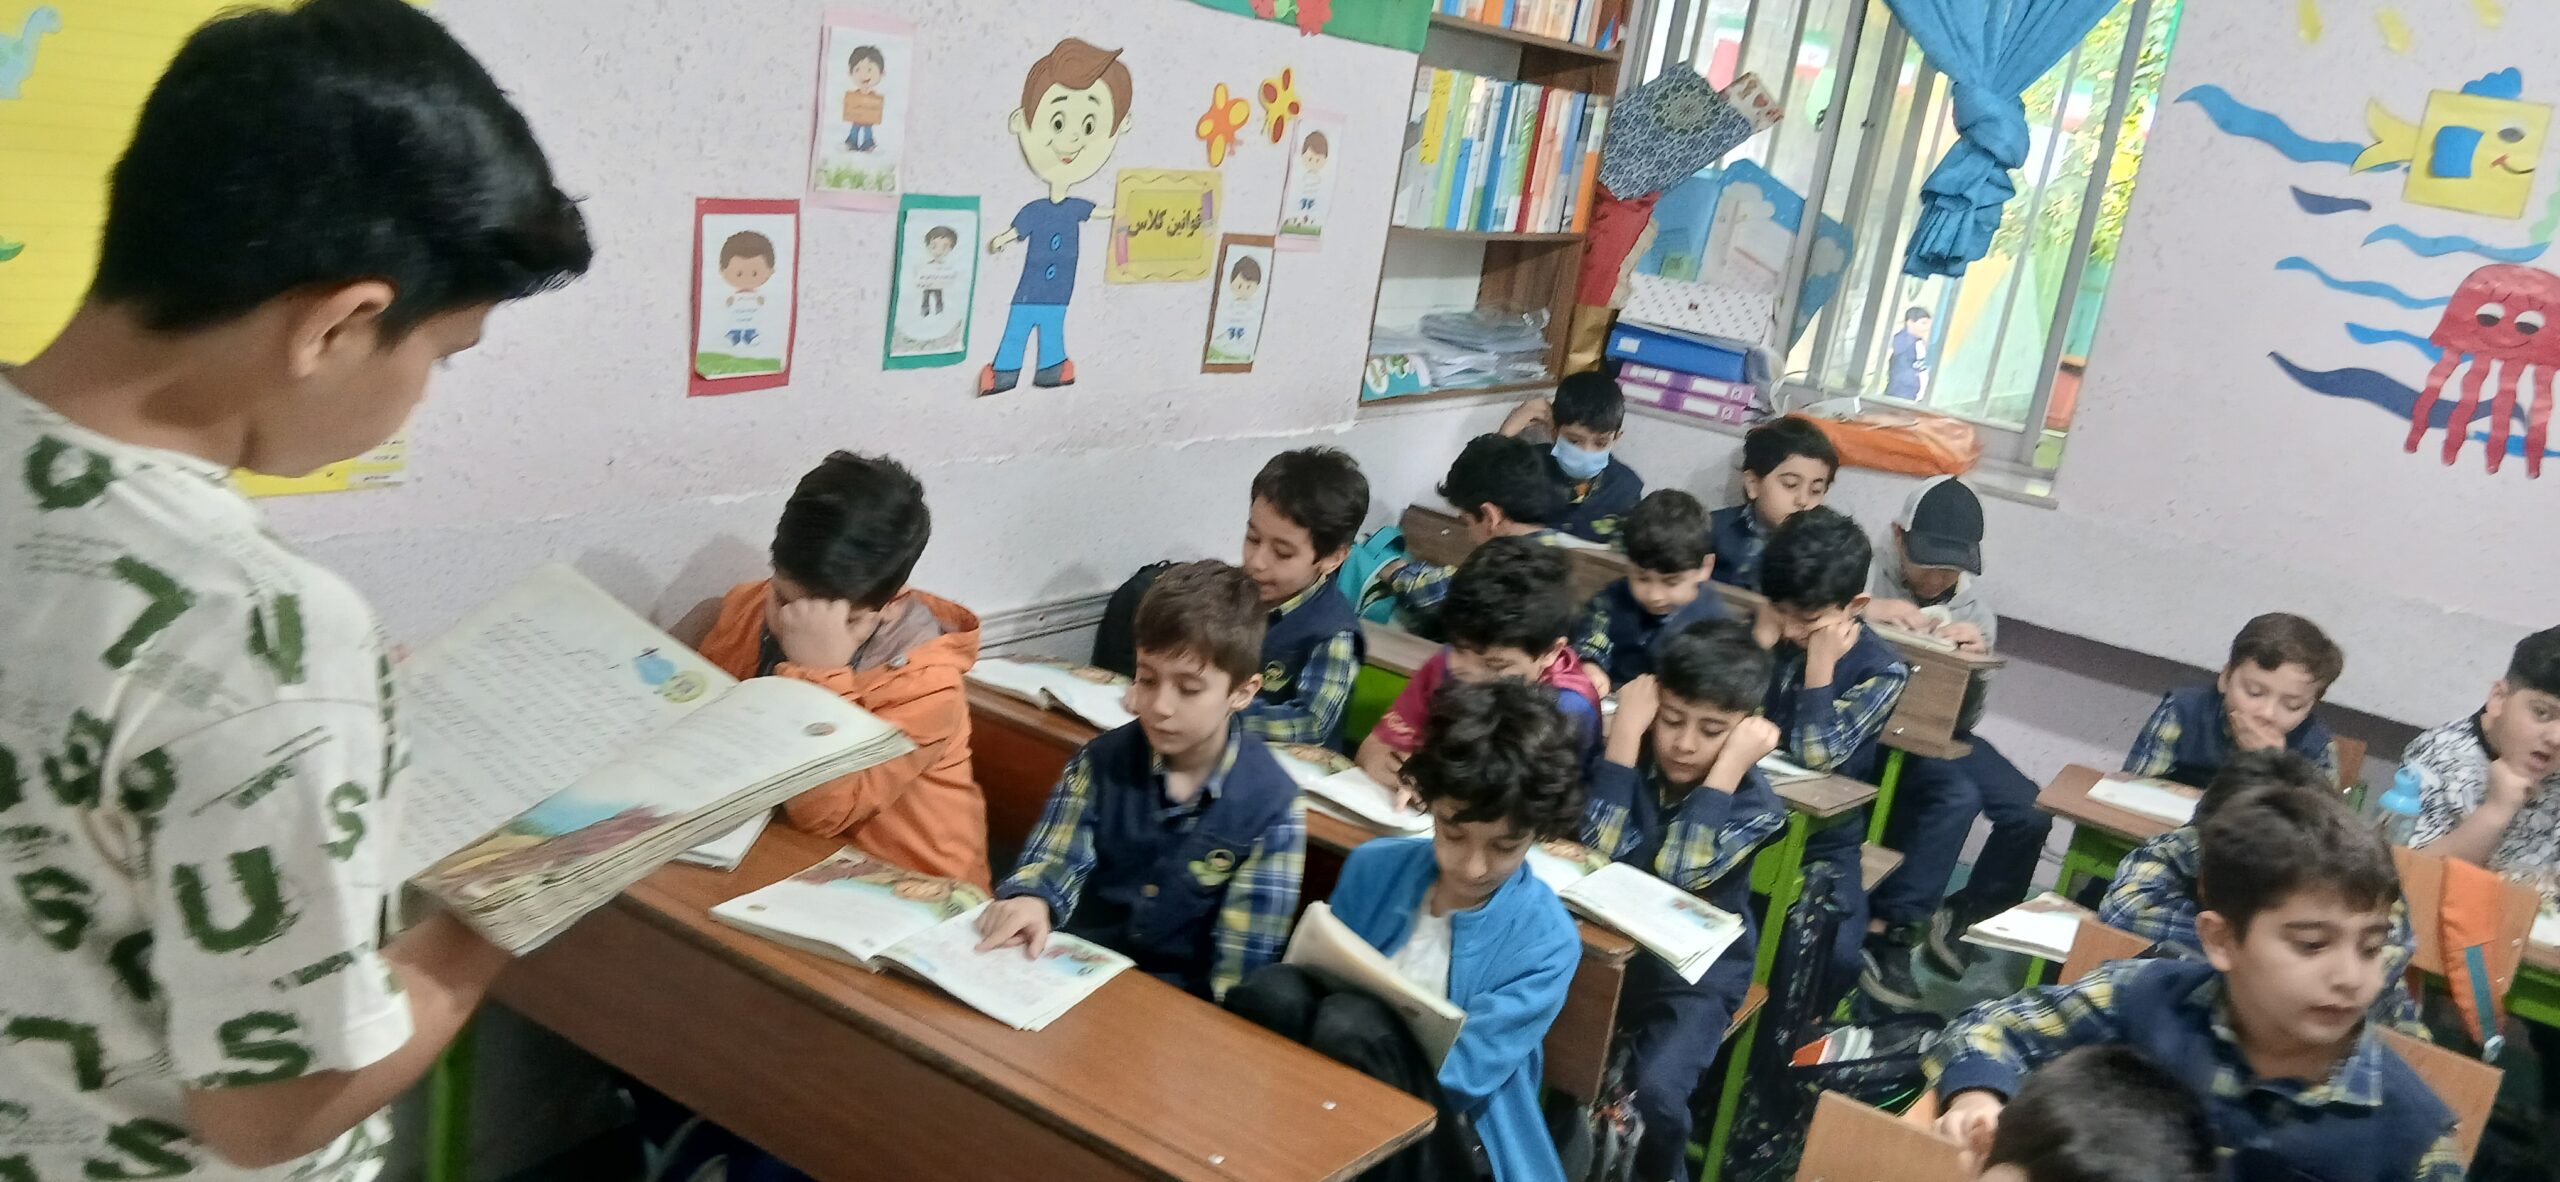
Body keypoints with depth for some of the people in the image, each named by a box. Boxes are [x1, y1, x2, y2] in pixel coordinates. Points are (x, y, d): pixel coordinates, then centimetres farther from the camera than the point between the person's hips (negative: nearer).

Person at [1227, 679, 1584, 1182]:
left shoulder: (1545, 940, -11)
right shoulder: (1374, 866, 1)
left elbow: (1460, 1079, -16)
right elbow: (1317, 975, 7)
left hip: (1441, 1133, -3)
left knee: (1352, 1024, -34)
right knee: (1274, 990, -27)